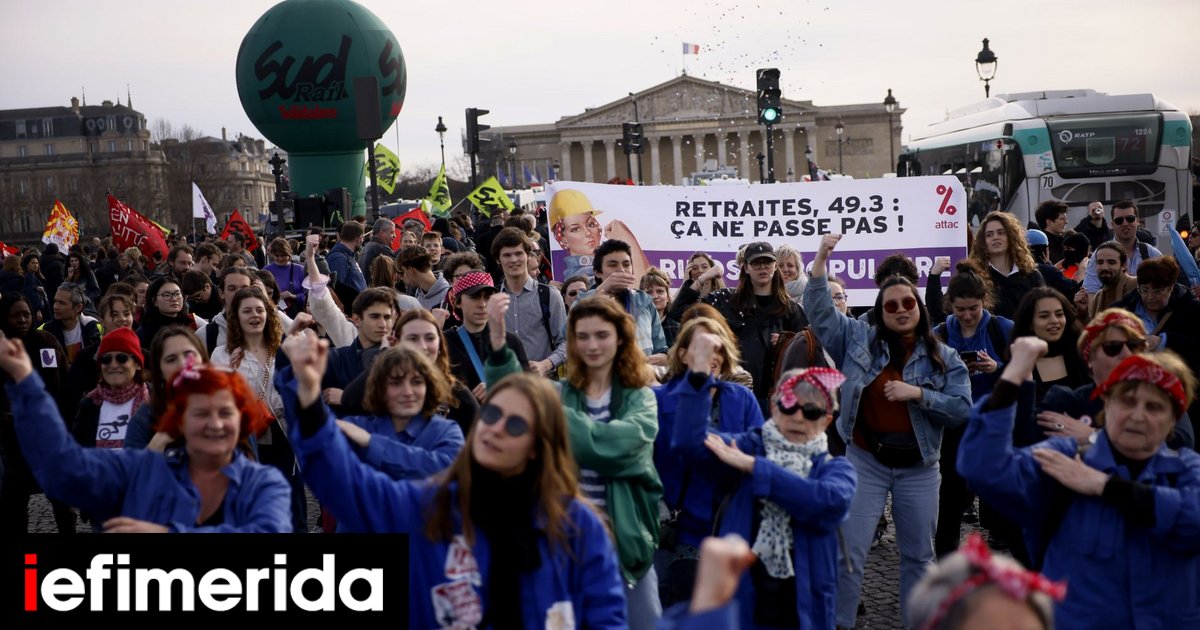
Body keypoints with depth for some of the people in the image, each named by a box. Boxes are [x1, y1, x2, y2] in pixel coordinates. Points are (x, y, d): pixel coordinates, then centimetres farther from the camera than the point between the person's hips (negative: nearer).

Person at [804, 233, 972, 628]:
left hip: (918, 466, 1)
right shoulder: (859, 339, 2)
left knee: (918, 554, 12)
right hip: (865, 460, -1)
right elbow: (819, 310, -4)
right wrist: (821, 259, -14)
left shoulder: (944, 357, 1)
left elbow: (963, 408, -6)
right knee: (849, 549, -1)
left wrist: (918, 393, -19)